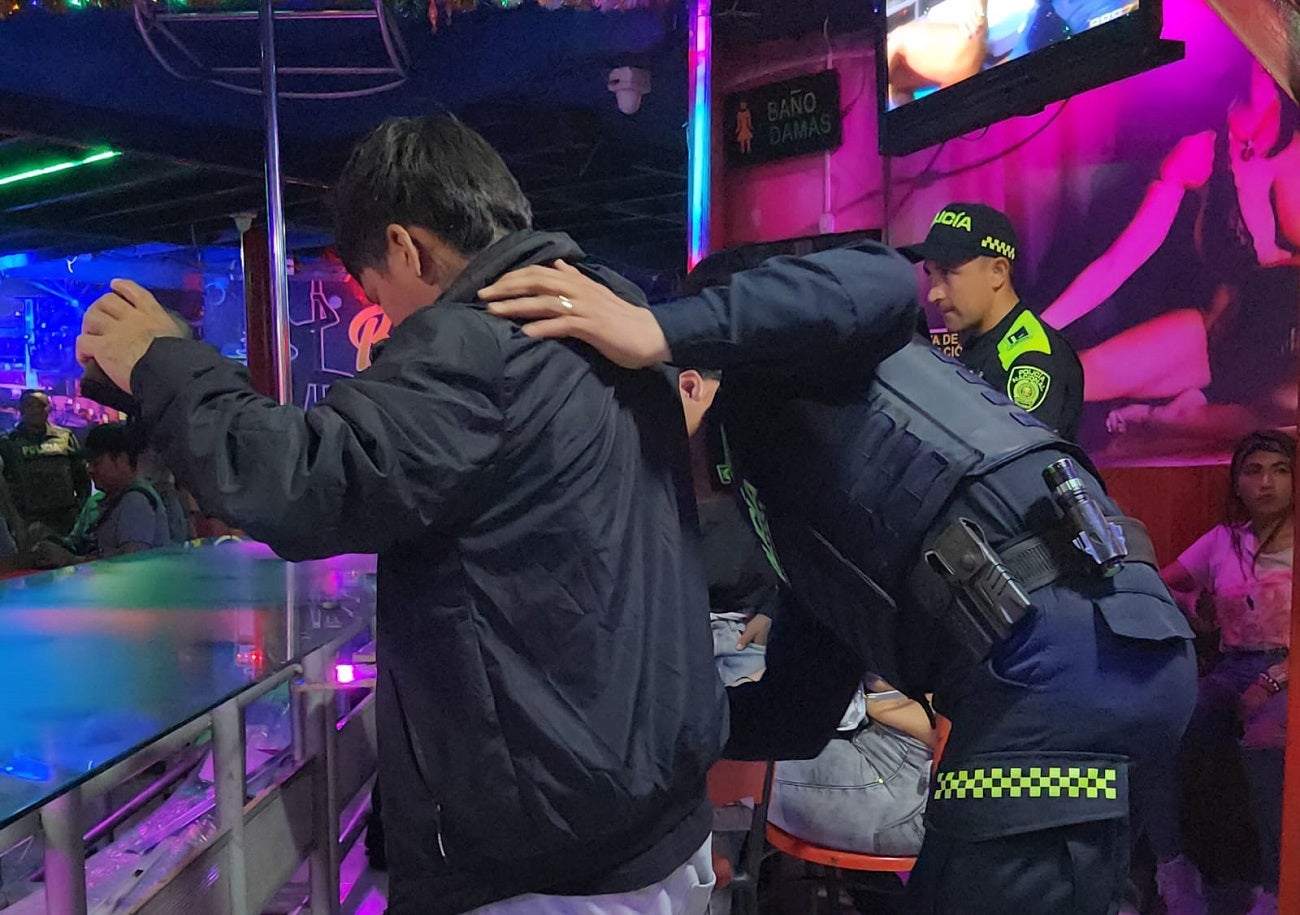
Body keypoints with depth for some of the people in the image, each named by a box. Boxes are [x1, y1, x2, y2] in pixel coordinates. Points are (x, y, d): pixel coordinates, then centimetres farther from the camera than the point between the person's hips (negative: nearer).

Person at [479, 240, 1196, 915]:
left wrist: (659, 331, -21)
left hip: (1066, 657, -10)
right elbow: (794, 717, 24)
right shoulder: (812, 536, 28)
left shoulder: (764, 378, 8)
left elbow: (880, 284, -16)